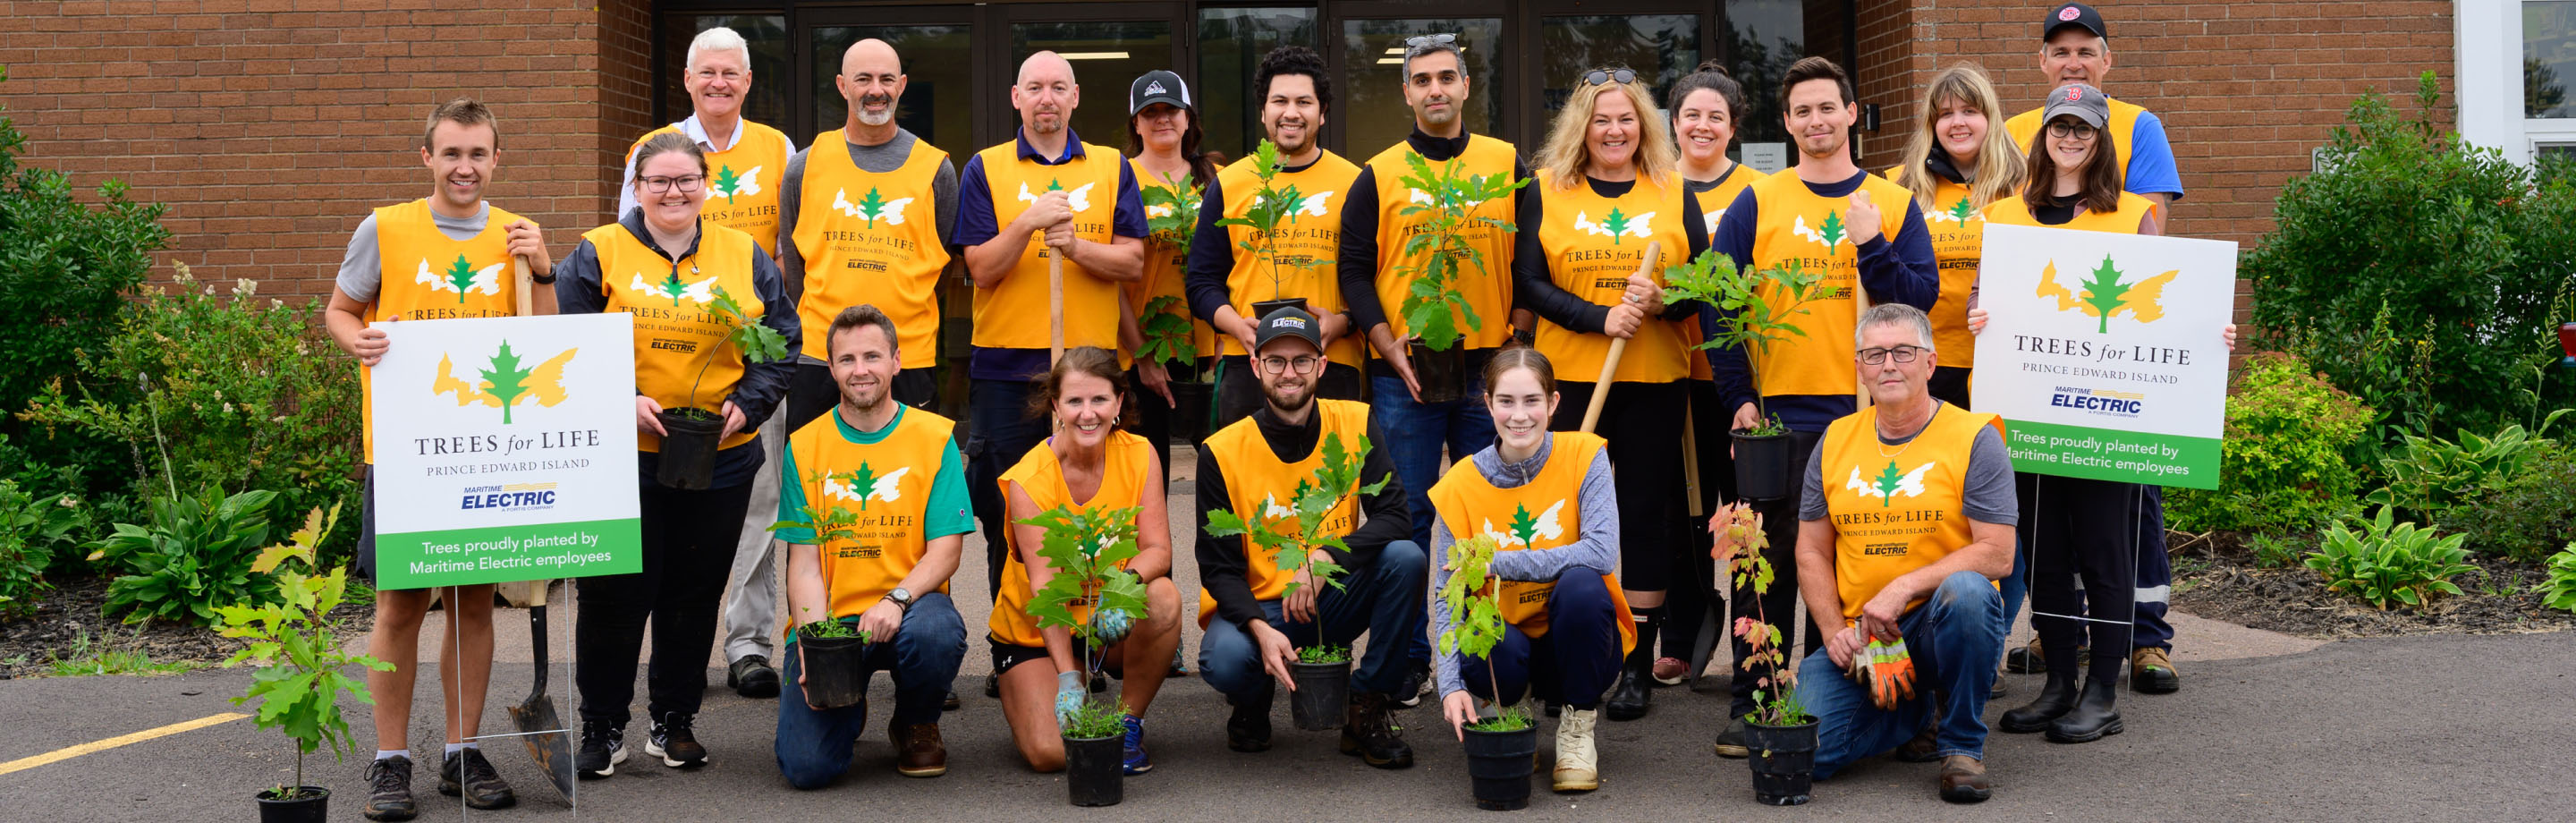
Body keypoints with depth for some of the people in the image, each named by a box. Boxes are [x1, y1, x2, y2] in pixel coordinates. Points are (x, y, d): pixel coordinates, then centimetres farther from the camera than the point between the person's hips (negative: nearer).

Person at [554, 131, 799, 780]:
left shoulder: (745, 256, 8)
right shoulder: (599, 255, 1)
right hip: (620, 459, -2)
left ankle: (674, 722, 24)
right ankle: (602, 728, 13)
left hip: (721, 457, 2)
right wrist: (622, 402, -16)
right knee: (614, 594, 0)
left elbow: (780, 341, 8)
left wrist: (747, 404, -7)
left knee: (695, 593, 10)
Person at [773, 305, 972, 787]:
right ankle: (848, 711, 21)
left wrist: (896, 600, -24)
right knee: (808, 766, -19)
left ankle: (917, 725, -1)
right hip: (830, 619, 0)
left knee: (935, 632, -38)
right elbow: (804, 562, 1)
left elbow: (946, 549, -5)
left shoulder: (936, 438, 1)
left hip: (908, 607, 0)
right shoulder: (804, 447, 4)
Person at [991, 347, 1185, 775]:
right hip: (1035, 633, -2)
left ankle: (1129, 724, -9)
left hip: (1117, 626, 2)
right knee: (1050, 752, -22)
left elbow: (1158, 549, -14)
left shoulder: (1138, 455, -8)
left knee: (1164, 596, -32)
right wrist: (1068, 677, -32)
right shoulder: (1029, 479, -17)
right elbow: (1043, 586, -22)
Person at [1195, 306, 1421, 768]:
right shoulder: (1222, 452, -9)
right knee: (1226, 660, -35)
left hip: (1333, 605, 2)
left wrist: (1325, 557, -29)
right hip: (1256, 607, -2)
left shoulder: (1354, 426, -4)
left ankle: (1367, 712, -10)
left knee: (1405, 557, -25)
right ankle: (1252, 703, 7)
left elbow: (1396, 518, -12)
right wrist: (1261, 629, -27)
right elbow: (1219, 568, -8)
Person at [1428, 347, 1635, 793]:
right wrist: (1452, 685, -26)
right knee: (1492, 652, -35)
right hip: (1508, 643, 0)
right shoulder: (1461, 484, -7)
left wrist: (1497, 563, -25)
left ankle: (1578, 727, -8)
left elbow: (1602, 552, -23)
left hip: (1578, 647, 0)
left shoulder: (1583, 456, -9)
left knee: (1581, 583, -32)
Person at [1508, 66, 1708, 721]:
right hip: (1570, 376, -1)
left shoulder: (1674, 192, 8)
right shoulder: (1546, 191, 5)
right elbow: (1529, 283, -1)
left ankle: (1638, 665, 12)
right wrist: (1601, 316, -14)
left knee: (1646, 512, 4)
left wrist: (1662, 302, -16)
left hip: (1656, 378, 1)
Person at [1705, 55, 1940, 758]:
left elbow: (1920, 299, 1)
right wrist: (1739, 397, -4)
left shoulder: (1894, 205, 7)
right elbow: (1717, 303, 3)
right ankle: (1751, 705, 7)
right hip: (1778, 410, -1)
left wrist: (1872, 246, -14)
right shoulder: (1755, 205, 5)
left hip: (1868, 410, 1)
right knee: (1768, 564, 0)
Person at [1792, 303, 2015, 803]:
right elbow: (1812, 552, 11)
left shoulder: (1975, 439, -5)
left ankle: (1962, 743, -14)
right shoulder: (1836, 442, 8)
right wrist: (1835, 630, -5)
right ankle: (1919, 712, 15)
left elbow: (1997, 555, -12)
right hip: (1856, 636, 3)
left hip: (1939, 623, -3)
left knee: (1966, 590, -38)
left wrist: (1904, 588, -21)